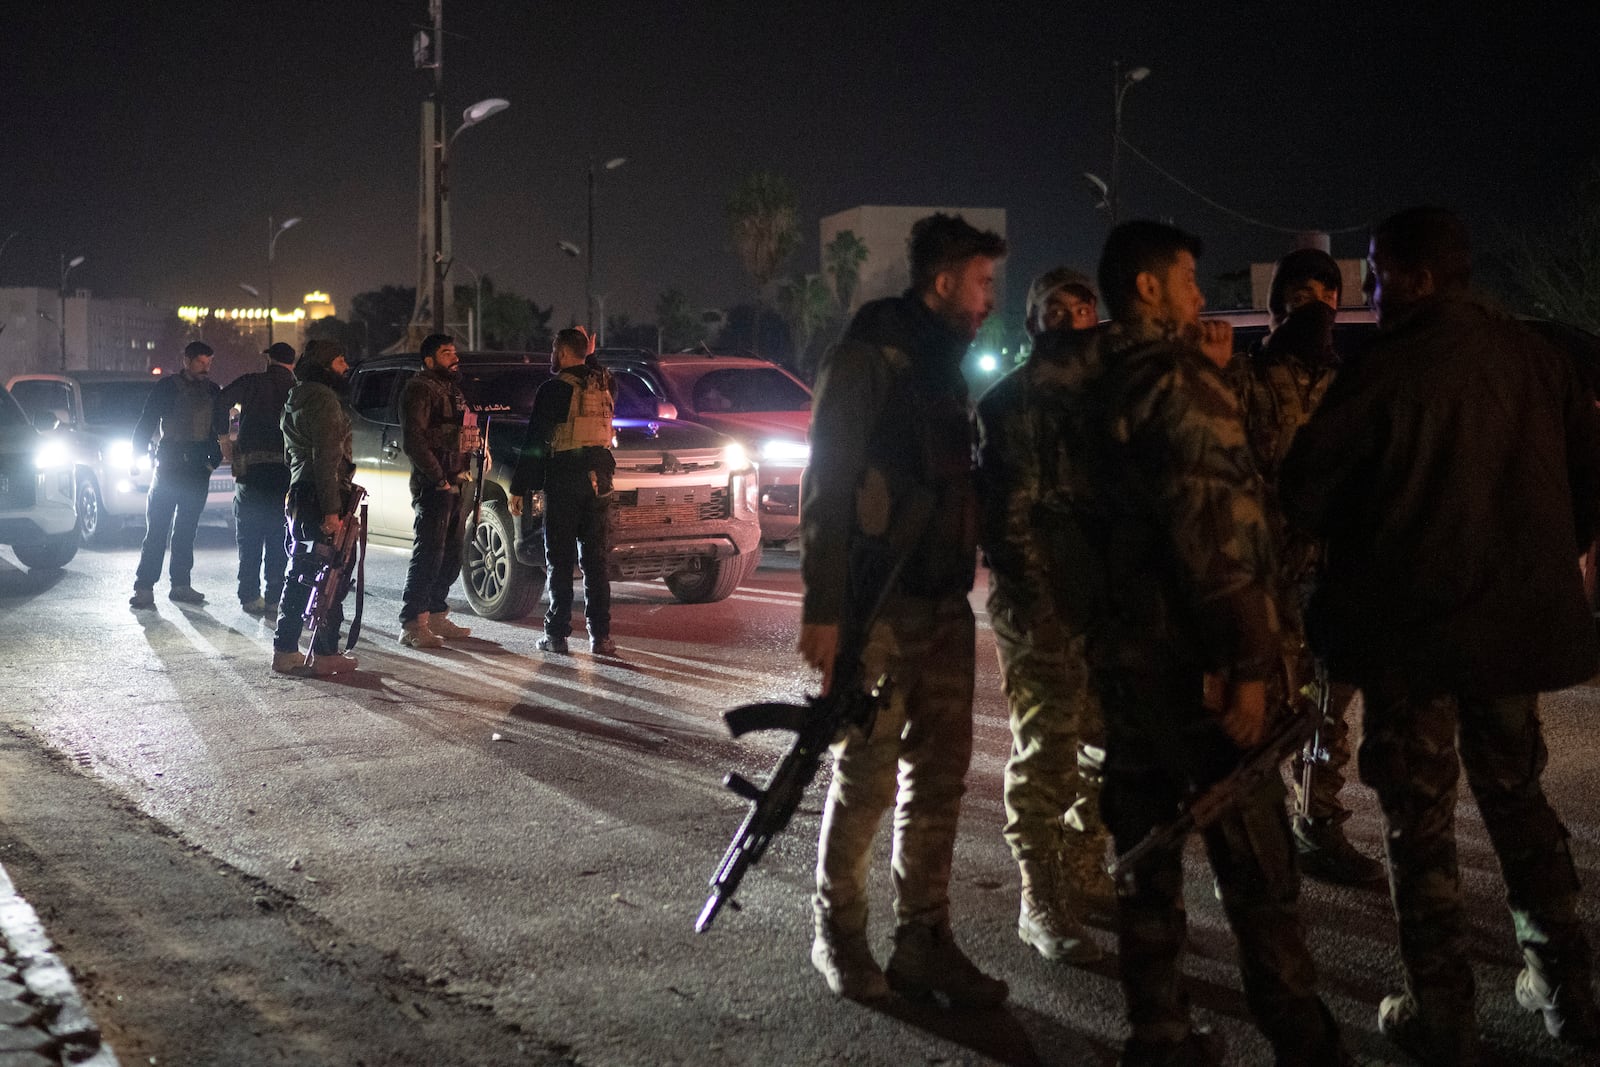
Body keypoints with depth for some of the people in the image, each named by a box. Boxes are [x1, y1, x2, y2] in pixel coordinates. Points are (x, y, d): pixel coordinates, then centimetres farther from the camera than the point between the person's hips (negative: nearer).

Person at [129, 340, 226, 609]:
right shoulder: (167, 387, -1)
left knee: (186, 530, 9)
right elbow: (146, 423, -1)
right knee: (157, 529, -7)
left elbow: (221, 429, 17)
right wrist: (137, 457, -7)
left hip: (198, 469, 4)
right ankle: (144, 587, -8)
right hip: (169, 465, -4)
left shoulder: (212, 391, 11)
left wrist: (214, 460, 8)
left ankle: (181, 584, 15)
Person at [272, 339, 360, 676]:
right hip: (321, 498, -10)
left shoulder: (297, 398, 19)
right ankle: (326, 654, -2)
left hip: (299, 494, 10)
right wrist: (332, 510, -23)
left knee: (300, 575, 13)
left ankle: (285, 651, 15)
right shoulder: (323, 399, -14)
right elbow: (327, 458, -21)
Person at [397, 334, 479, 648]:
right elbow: (413, 440, -15)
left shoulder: (453, 388, 22)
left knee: (452, 555, 11)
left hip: (457, 483, 9)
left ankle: (436, 614, 21)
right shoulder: (419, 389, -6)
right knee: (429, 553, -11)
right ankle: (412, 624, -8)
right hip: (433, 485, -9)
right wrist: (439, 478, -17)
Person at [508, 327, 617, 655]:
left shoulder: (553, 390, -8)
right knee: (595, 558, 7)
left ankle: (557, 634, 2)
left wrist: (519, 489, -6)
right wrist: (589, 357, 26)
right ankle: (601, 635, 2)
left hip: (564, 480, -5)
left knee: (560, 559, 2)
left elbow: (534, 443, -10)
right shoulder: (604, 384, 8)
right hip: (599, 478, 5)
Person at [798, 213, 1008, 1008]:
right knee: (868, 774, -1)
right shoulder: (868, 357, -9)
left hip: (943, 601, 8)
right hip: (877, 604, -8)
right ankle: (837, 934, 14)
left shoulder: (944, 363, 16)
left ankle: (923, 938, 15)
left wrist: (965, 576, 14)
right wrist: (821, 608, -18)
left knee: (939, 774, 7)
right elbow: (826, 487, -14)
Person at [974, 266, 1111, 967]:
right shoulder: (1005, 403, -3)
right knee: (1045, 753, -4)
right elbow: (994, 511, -8)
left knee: (1112, 746, 11)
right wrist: (1032, 601, -16)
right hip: (1038, 611, -6)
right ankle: (1040, 903, 3)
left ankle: (1082, 875, 26)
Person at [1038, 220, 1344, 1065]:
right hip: (1190, 651, -8)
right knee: (1255, 865, -1)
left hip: (1115, 646, 8)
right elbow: (1215, 526, -20)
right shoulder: (1177, 377, -14)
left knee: (1146, 850, 13)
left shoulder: (1077, 389, 11)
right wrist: (1248, 661, -19)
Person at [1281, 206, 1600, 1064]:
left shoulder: (1388, 370, -14)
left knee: (1420, 817, 4)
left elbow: (1302, 492, -12)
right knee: (1516, 794, 20)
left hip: (1412, 629, -5)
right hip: (1518, 619, 5)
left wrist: (1360, 539, 8)